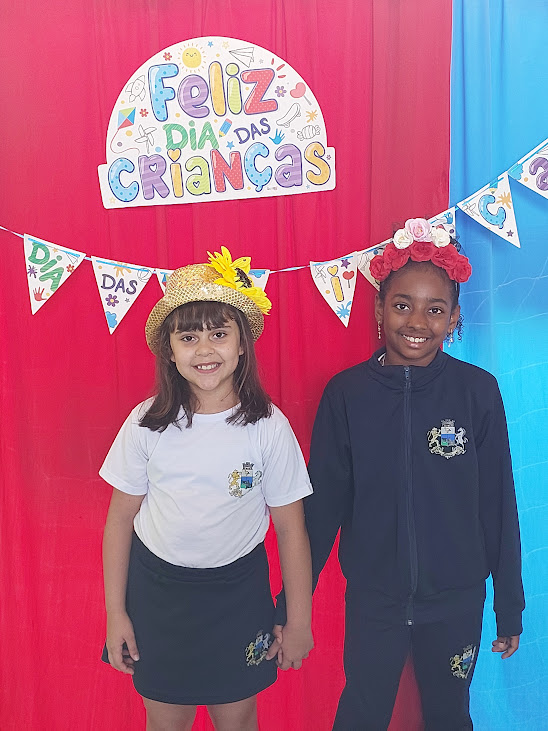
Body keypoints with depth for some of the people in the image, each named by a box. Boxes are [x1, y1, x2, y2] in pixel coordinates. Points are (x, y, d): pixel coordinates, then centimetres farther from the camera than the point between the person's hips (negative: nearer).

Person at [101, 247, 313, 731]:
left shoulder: (268, 426, -14)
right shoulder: (147, 424, -10)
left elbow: (291, 529, -7)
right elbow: (121, 518, -2)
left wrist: (299, 621, -2)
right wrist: (116, 613, 2)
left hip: (238, 591, -1)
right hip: (157, 587, 1)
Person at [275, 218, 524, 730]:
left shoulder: (478, 391, -11)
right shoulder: (346, 393, -11)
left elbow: (498, 505, -4)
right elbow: (322, 503, -6)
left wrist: (510, 607, 3)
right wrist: (290, 604, -2)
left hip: (456, 601, 1)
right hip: (372, 601, 0)